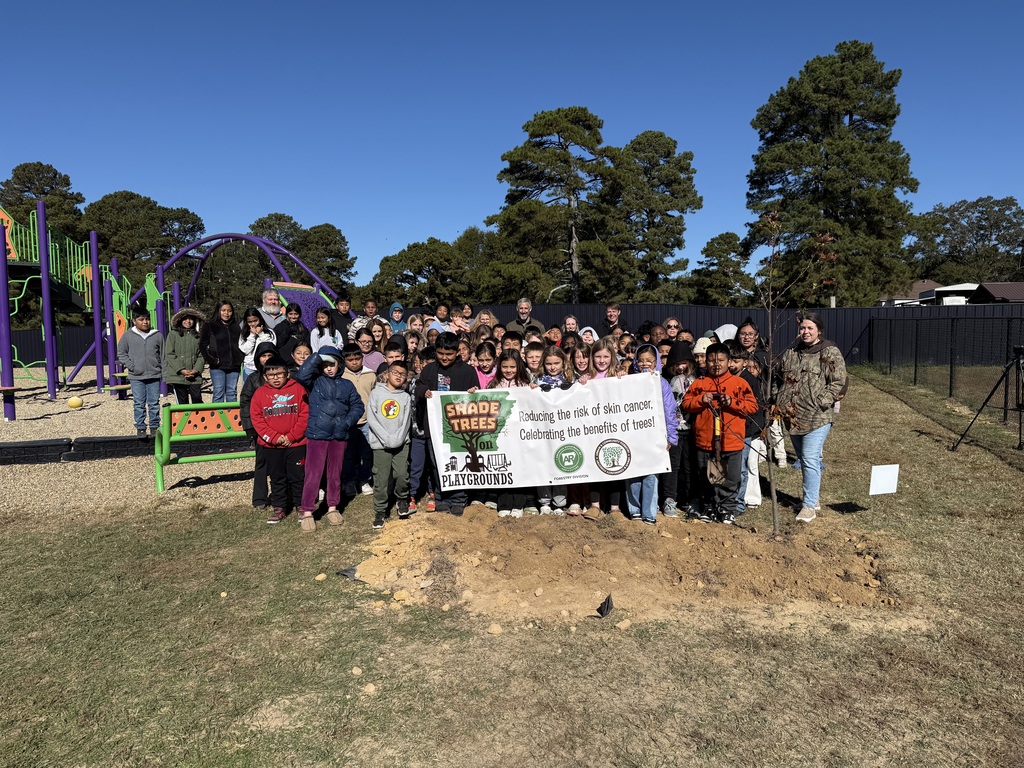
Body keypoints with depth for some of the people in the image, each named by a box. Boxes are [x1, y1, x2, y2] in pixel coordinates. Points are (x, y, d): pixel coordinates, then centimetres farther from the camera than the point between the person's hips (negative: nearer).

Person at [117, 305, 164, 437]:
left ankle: (154, 427, 16)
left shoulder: (157, 335, 2)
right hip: (136, 377, 0)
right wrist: (131, 366, -4)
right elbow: (121, 353, 9)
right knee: (139, 404, 4)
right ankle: (140, 428, 12)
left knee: (154, 403, 6)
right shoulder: (128, 335, 1)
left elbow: (162, 356, 7)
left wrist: (164, 373, 4)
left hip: (154, 376, 0)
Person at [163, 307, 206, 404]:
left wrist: (196, 370, -9)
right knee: (182, 403, 3)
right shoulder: (173, 334, 5)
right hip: (177, 376, -1)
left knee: (198, 401, -6)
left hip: (195, 377, 1)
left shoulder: (198, 336, 12)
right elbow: (169, 355, -1)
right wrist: (181, 370, -11)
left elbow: (201, 355, 8)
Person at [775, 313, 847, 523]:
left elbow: (838, 383, -11)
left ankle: (809, 505, -2)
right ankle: (814, 498, 29)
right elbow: (781, 380, 22)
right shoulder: (790, 354, 13)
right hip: (793, 417, 6)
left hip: (817, 417, -6)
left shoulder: (830, 353, -5)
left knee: (810, 460, -10)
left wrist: (820, 403, -17)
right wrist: (781, 403, 9)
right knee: (804, 460, 15)